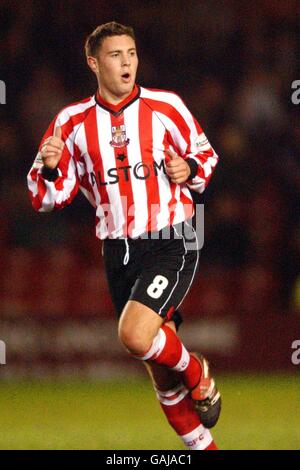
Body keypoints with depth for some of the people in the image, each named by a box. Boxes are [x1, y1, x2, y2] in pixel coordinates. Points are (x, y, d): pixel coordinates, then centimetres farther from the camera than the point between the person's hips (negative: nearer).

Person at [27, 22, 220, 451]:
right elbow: (46, 198, 5)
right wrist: (48, 168, -17)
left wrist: (190, 170, -10)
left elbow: (205, 156, 13)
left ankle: (198, 374, 4)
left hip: (171, 242, -3)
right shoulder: (73, 123, 3)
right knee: (161, 372, 7)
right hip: (118, 251, 4)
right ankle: (204, 448, 22)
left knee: (135, 336, -26)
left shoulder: (166, 107, -2)